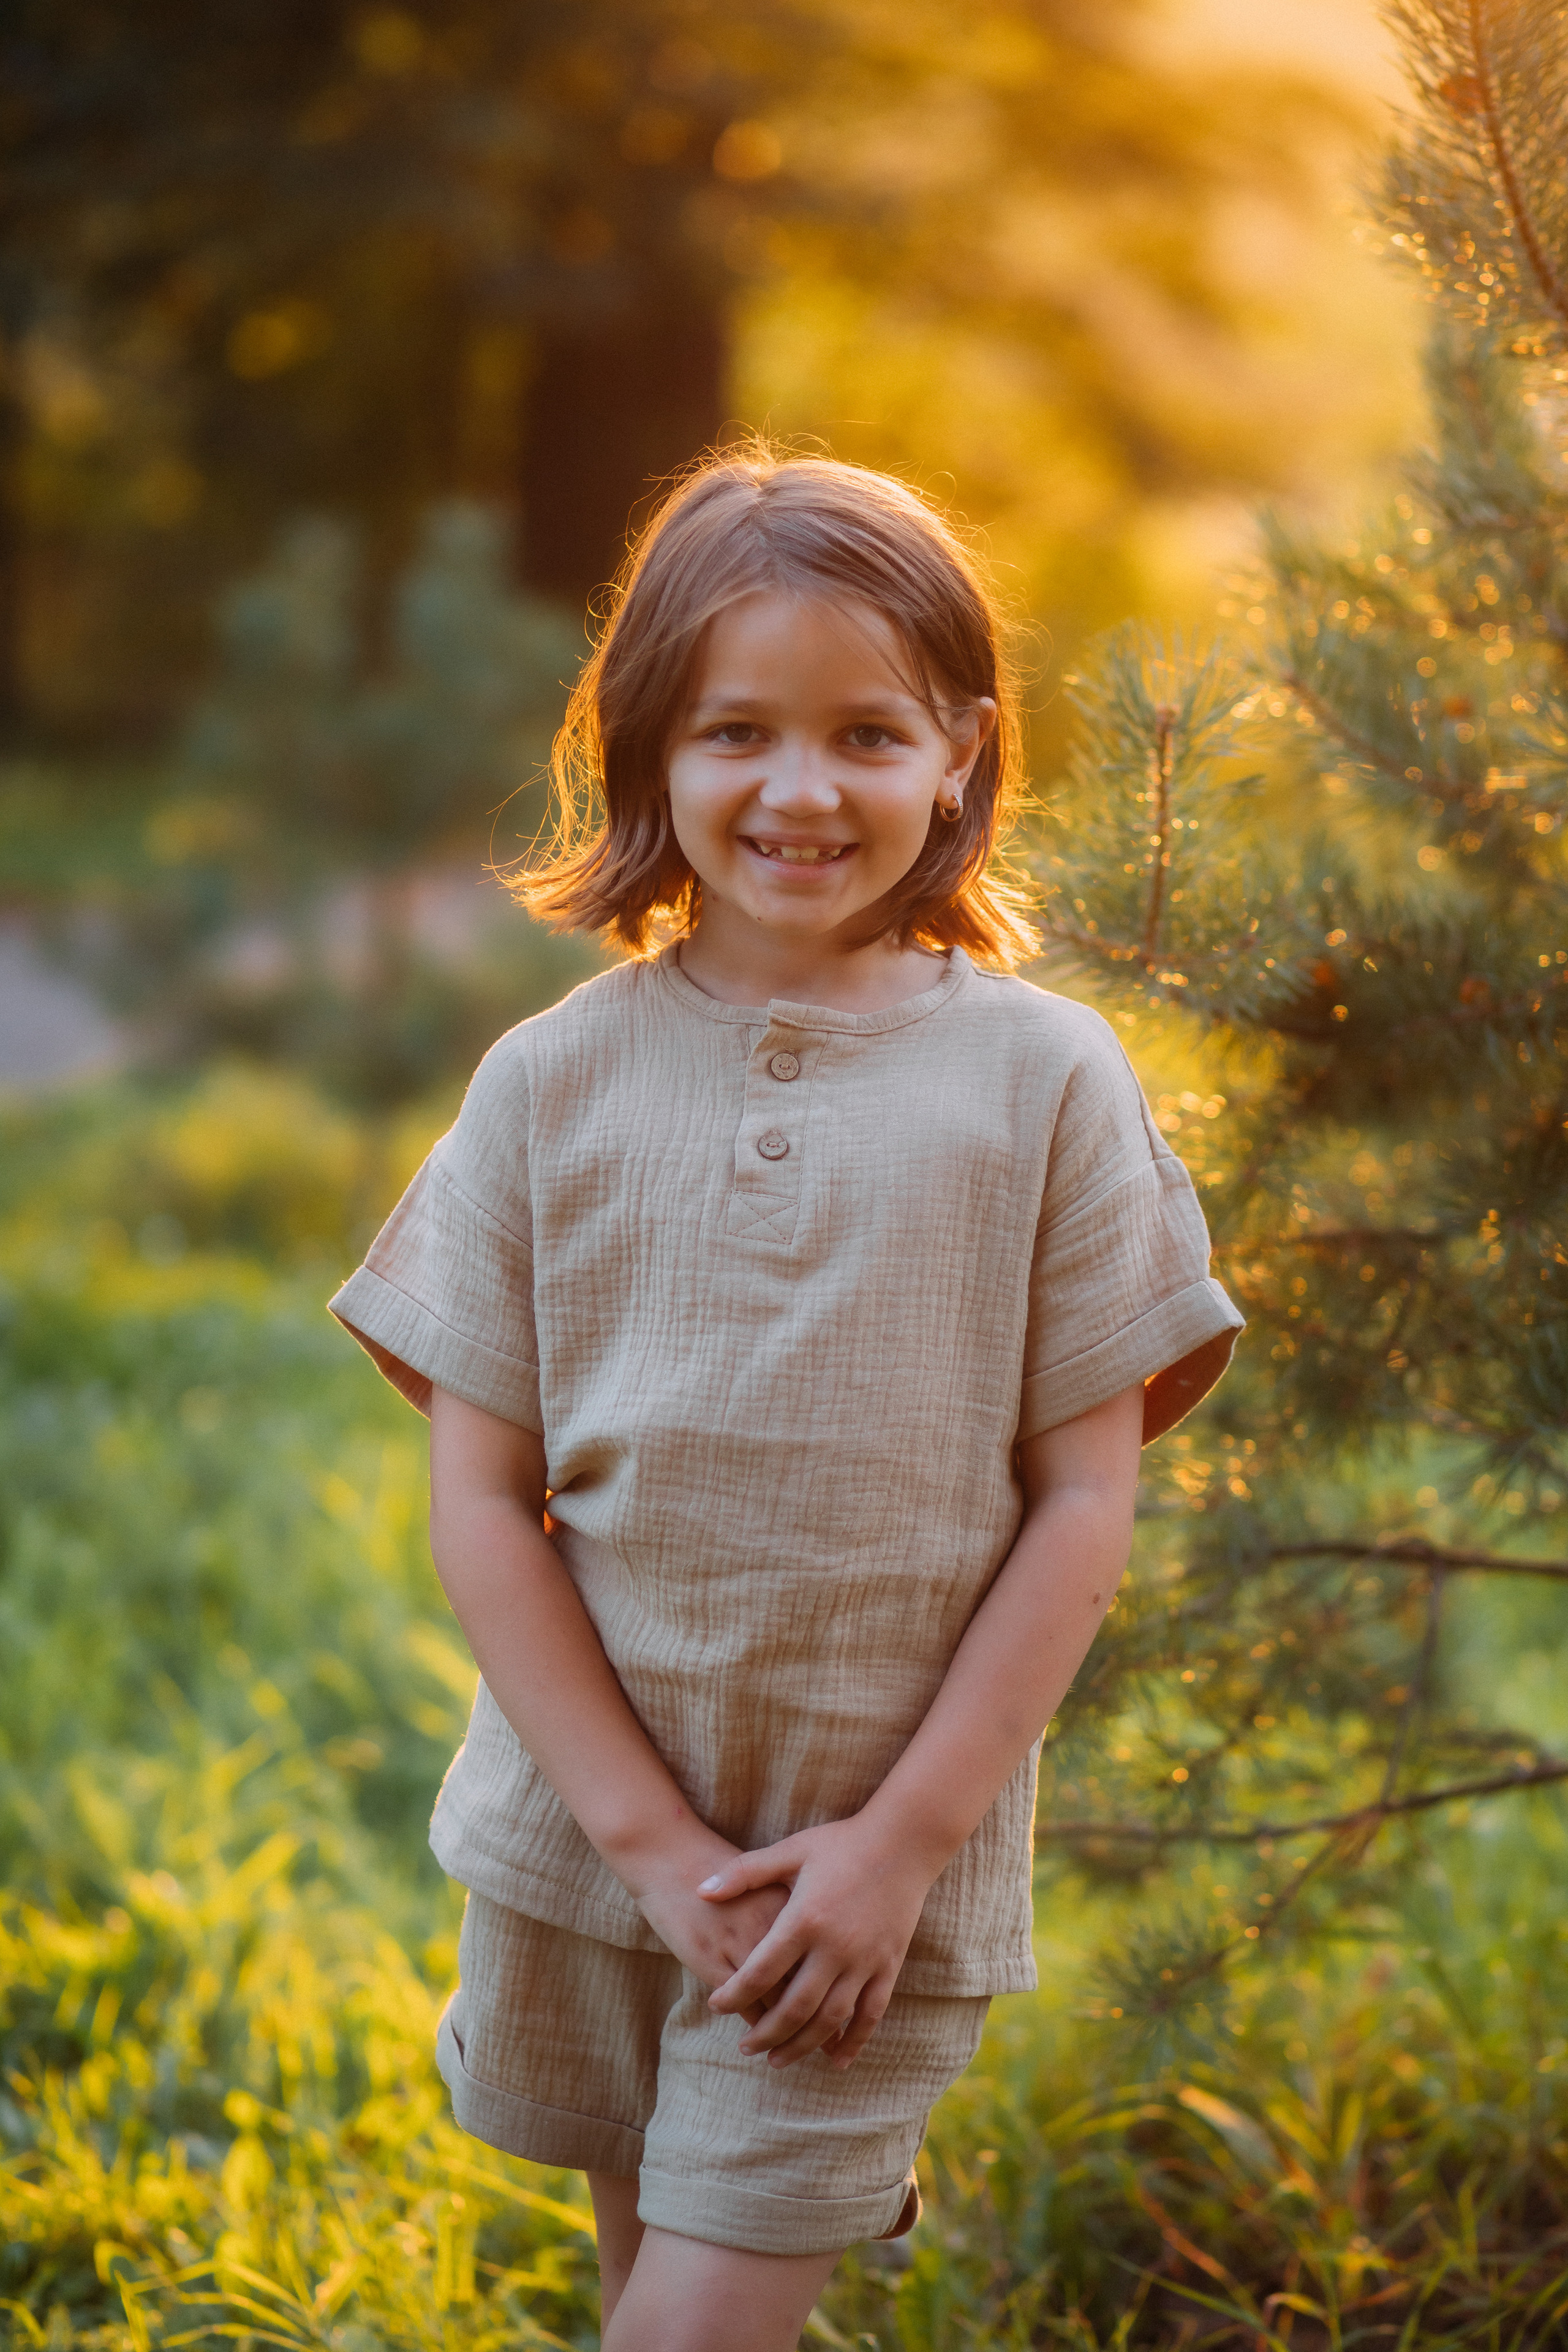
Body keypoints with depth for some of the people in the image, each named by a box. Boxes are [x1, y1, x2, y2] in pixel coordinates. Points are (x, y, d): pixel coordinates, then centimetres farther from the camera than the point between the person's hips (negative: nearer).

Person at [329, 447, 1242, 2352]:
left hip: (886, 1859, -2)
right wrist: (654, 1840, -11)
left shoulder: (1043, 1082, -7)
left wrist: (899, 1842, -11)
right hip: (582, 1837, 3)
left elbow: (1085, 1497, -6)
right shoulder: (554, 1083, -4)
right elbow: (480, 1496, -4)